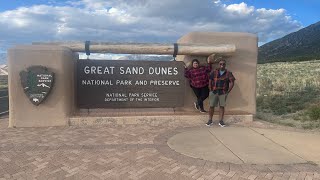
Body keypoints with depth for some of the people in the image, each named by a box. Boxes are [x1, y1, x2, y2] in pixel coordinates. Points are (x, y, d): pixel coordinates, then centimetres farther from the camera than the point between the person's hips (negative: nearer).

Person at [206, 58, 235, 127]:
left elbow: (232, 83, 0)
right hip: (214, 92, 0)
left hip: (223, 92, 0)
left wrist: (228, 92, -5)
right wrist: (210, 90, -1)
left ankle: (221, 121, 10)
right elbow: (210, 81, 6)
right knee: (211, 106, 1)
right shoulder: (214, 72, 4)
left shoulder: (228, 73, 2)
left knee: (222, 106, 2)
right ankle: (210, 120, 10)